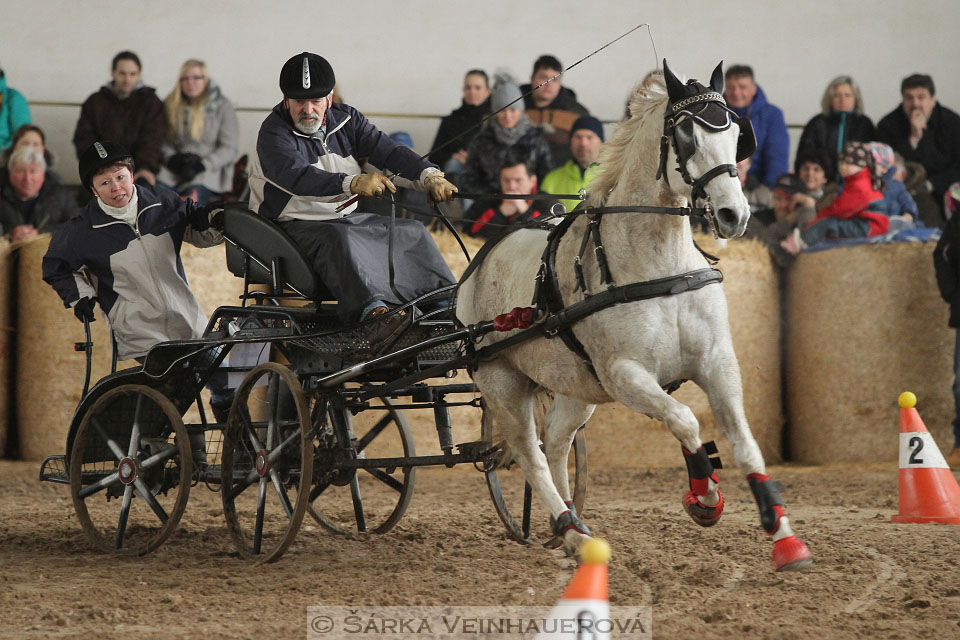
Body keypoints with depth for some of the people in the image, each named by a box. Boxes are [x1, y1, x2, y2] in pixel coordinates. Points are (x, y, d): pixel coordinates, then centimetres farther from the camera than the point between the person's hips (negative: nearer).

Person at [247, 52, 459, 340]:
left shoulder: (345, 119, 6)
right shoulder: (274, 133, -13)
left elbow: (386, 150, -4)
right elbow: (296, 176, -32)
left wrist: (430, 176, -23)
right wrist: (353, 183, -47)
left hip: (346, 217, 7)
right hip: (295, 226, -7)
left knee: (411, 231, 0)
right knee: (341, 240, -36)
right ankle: (374, 312, -57)